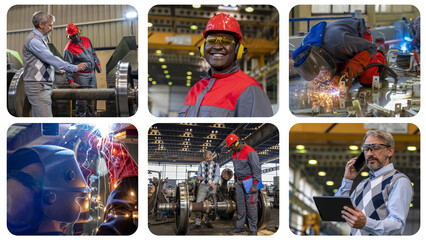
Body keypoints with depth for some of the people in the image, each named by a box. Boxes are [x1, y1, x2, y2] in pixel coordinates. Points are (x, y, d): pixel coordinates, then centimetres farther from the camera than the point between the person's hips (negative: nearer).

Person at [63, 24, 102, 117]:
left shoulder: (86, 40, 6)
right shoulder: (68, 49, -14)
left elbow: (93, 53, 20)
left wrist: (97, 64, 17)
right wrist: (71, 81, -20)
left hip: (92, 73, 7)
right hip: (81, 76, -7)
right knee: (82, 98, -5)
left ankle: (92, 114, 28)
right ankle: (81, 116, 6)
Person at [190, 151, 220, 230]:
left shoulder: (216, 165, 6)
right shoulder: (201, 164, 11)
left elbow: (217, 176, 1)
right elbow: (198, 174, 12)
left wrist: (213, 182, -19)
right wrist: (198, 178, -12)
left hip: (212, 187, 0)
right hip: (203, 186, 0)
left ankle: (207, 221, 16)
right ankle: (197, 223, -10)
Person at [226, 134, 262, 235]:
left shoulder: (250, 152, -20)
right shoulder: (235, 153, 7)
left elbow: (257, 169, -20)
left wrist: (255, 185, -22)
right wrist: (236, 181, 20)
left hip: (250, 181, -8)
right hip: (240, 181, 8)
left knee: (251, 205, -6)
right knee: (240, 204, 10)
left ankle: (253, 230, -1)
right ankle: (240, 227, 18)